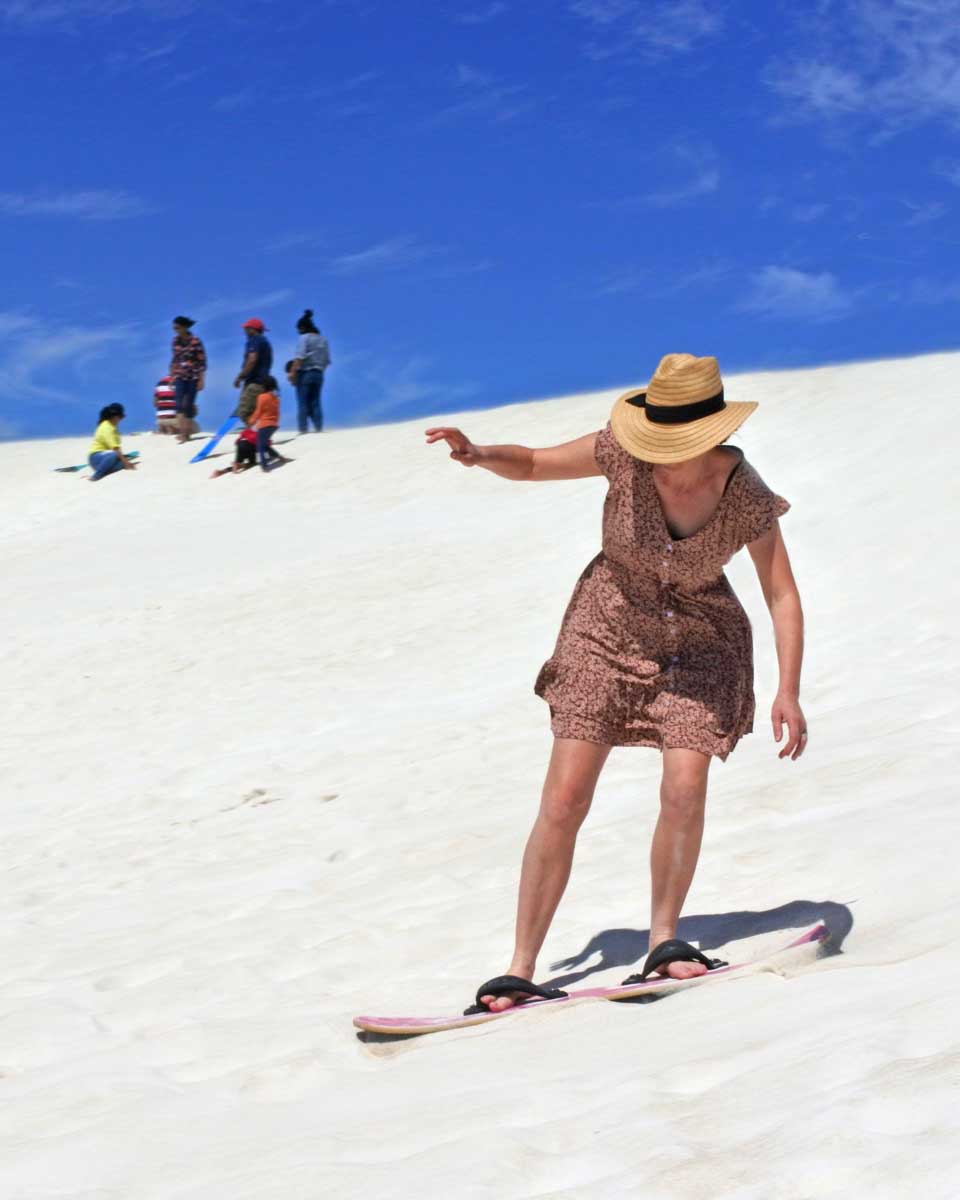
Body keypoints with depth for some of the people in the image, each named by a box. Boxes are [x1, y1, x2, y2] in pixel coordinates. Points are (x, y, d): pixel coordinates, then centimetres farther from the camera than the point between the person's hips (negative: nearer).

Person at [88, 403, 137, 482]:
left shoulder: (112, 427, 13)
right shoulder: (106, 428, -18)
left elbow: (117, 448, 12)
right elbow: (115, 448, -27)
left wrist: (126, 461, 6)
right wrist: (125, 461, -29)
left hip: (106, 456, 9)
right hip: (96, 457, -9)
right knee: (113, 454, -39)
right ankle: (95, 476, -27)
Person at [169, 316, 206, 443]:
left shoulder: (195, 341, -10)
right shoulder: (176, 341, 4)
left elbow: (202, 361, -9)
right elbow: (174, 359, 13)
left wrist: (201, 380, -12)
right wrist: (171, 376, 12)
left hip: (193, 377, -3)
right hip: (180, 377, 3)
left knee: (189, 404, 2)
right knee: (179, 403, -15)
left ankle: (187, 432, 13)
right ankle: (180, 430, -24)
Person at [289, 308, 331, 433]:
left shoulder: (305, 338, -8)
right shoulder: (323, 340, 11)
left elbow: (299, 357, -18)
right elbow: (327, 360, 11)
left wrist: (292, 372, -20)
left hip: (304, 373, -6)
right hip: (318, 374, 6)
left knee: (303, 403, -3)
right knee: (315, 403, 9)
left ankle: (303, 429, -7)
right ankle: (319, 428, 1)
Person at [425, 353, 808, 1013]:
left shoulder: (747, 497, -20)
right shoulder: (624, 454, -19)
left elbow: (783, 595, -15)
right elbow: (531, 464, -5)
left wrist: (788, 692, -24)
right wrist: (480, 455, -26)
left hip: (700, 642, 0)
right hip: (608, 629, 0)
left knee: (685, 792, -19)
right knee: (564, 799, -7)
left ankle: (664, 937, 6)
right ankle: (522, 968, -1)